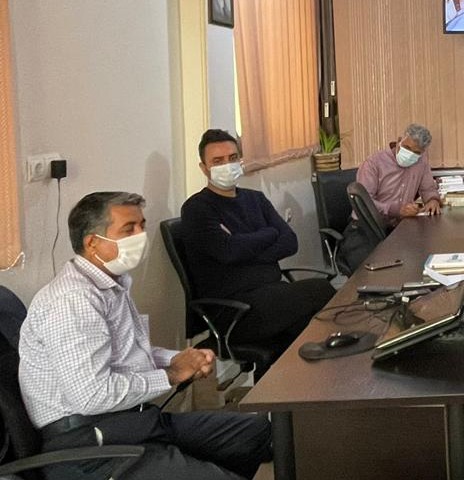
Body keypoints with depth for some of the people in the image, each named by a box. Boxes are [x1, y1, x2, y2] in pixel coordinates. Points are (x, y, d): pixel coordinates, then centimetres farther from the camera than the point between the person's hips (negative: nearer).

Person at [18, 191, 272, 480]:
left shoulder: (113, 284, 14)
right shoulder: (73, 300, -20)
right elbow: (91, 395, -28)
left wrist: (176, 359, 6)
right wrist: (171, 375, -13)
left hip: (139, 419, 10)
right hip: (92, 446, -10)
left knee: (259, 431, 10)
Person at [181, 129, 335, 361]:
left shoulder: (255, 199, 20)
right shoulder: (197, 208, 0)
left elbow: (290, 242, 7)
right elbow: (228, 251, -16)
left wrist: (247, 252, -9)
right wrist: (270, 234, 1)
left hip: (272, 292, 7)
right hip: (234, 307, -7)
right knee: (321, 290, -24)